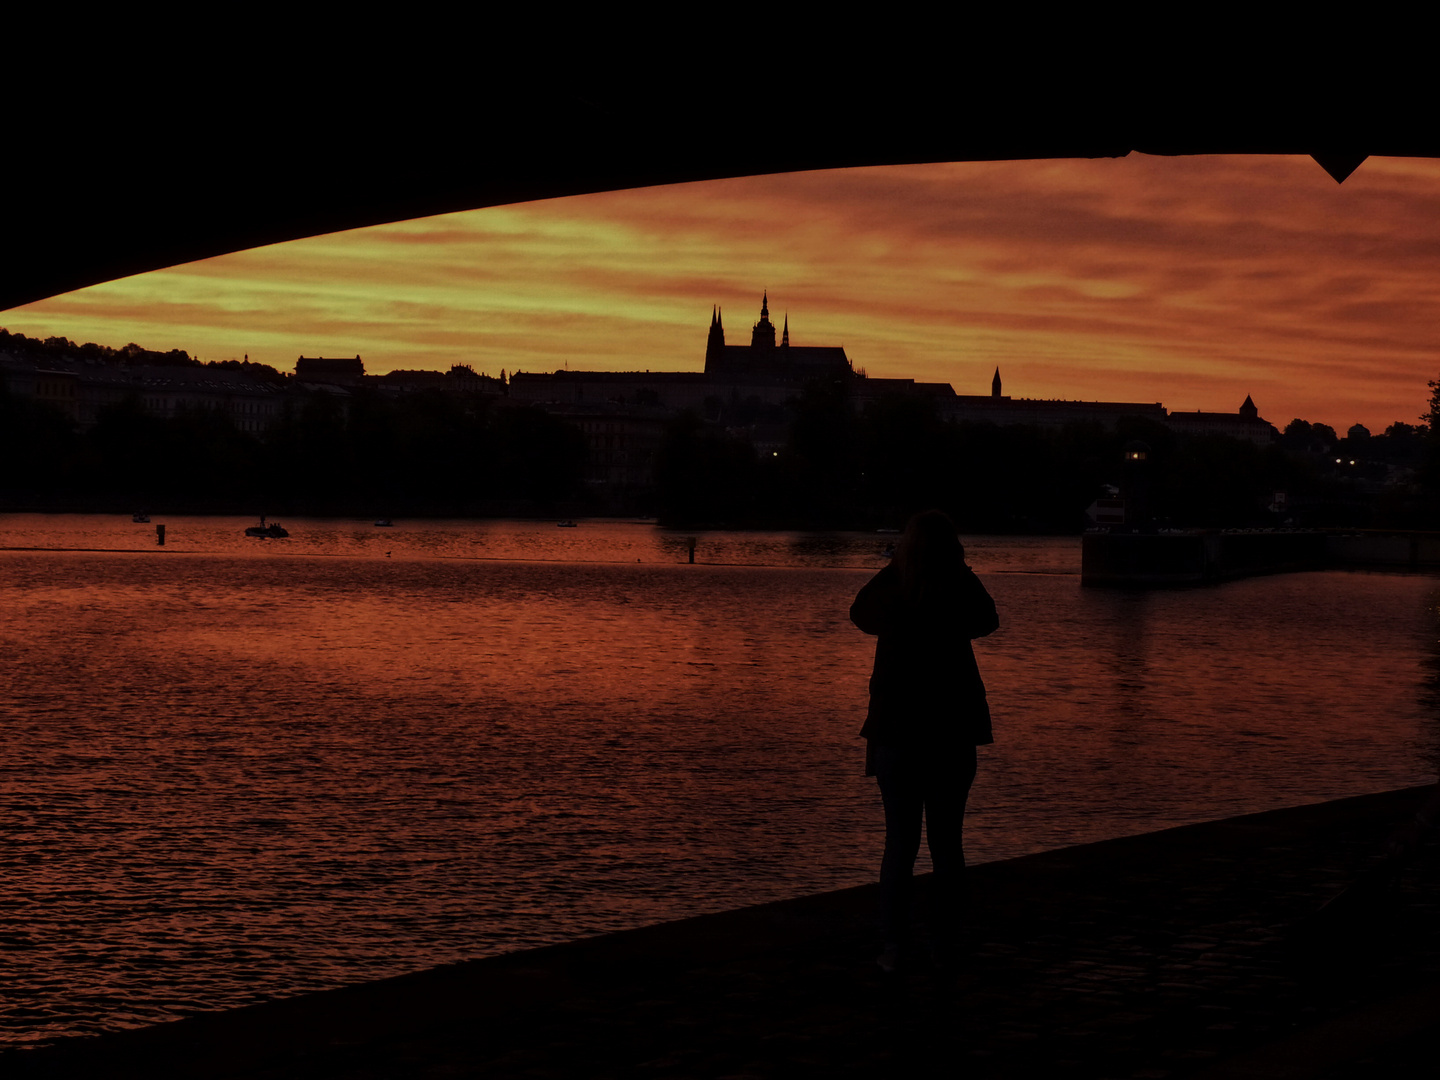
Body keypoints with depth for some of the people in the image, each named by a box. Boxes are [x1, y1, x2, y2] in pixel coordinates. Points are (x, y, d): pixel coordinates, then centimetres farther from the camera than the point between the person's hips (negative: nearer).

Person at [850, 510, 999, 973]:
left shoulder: (889, 589, -7)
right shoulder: (962, 589, -8)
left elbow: (861, 614, 16)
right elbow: (987, 621, 14)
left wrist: (896, 567, 13)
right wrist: (961, 573, 11)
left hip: (897, 729, 0)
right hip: (953, 730, 0)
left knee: (900, 841, 5)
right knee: (947, 841, 8)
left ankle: (894, 944, 0)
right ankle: (945, 947, 8)